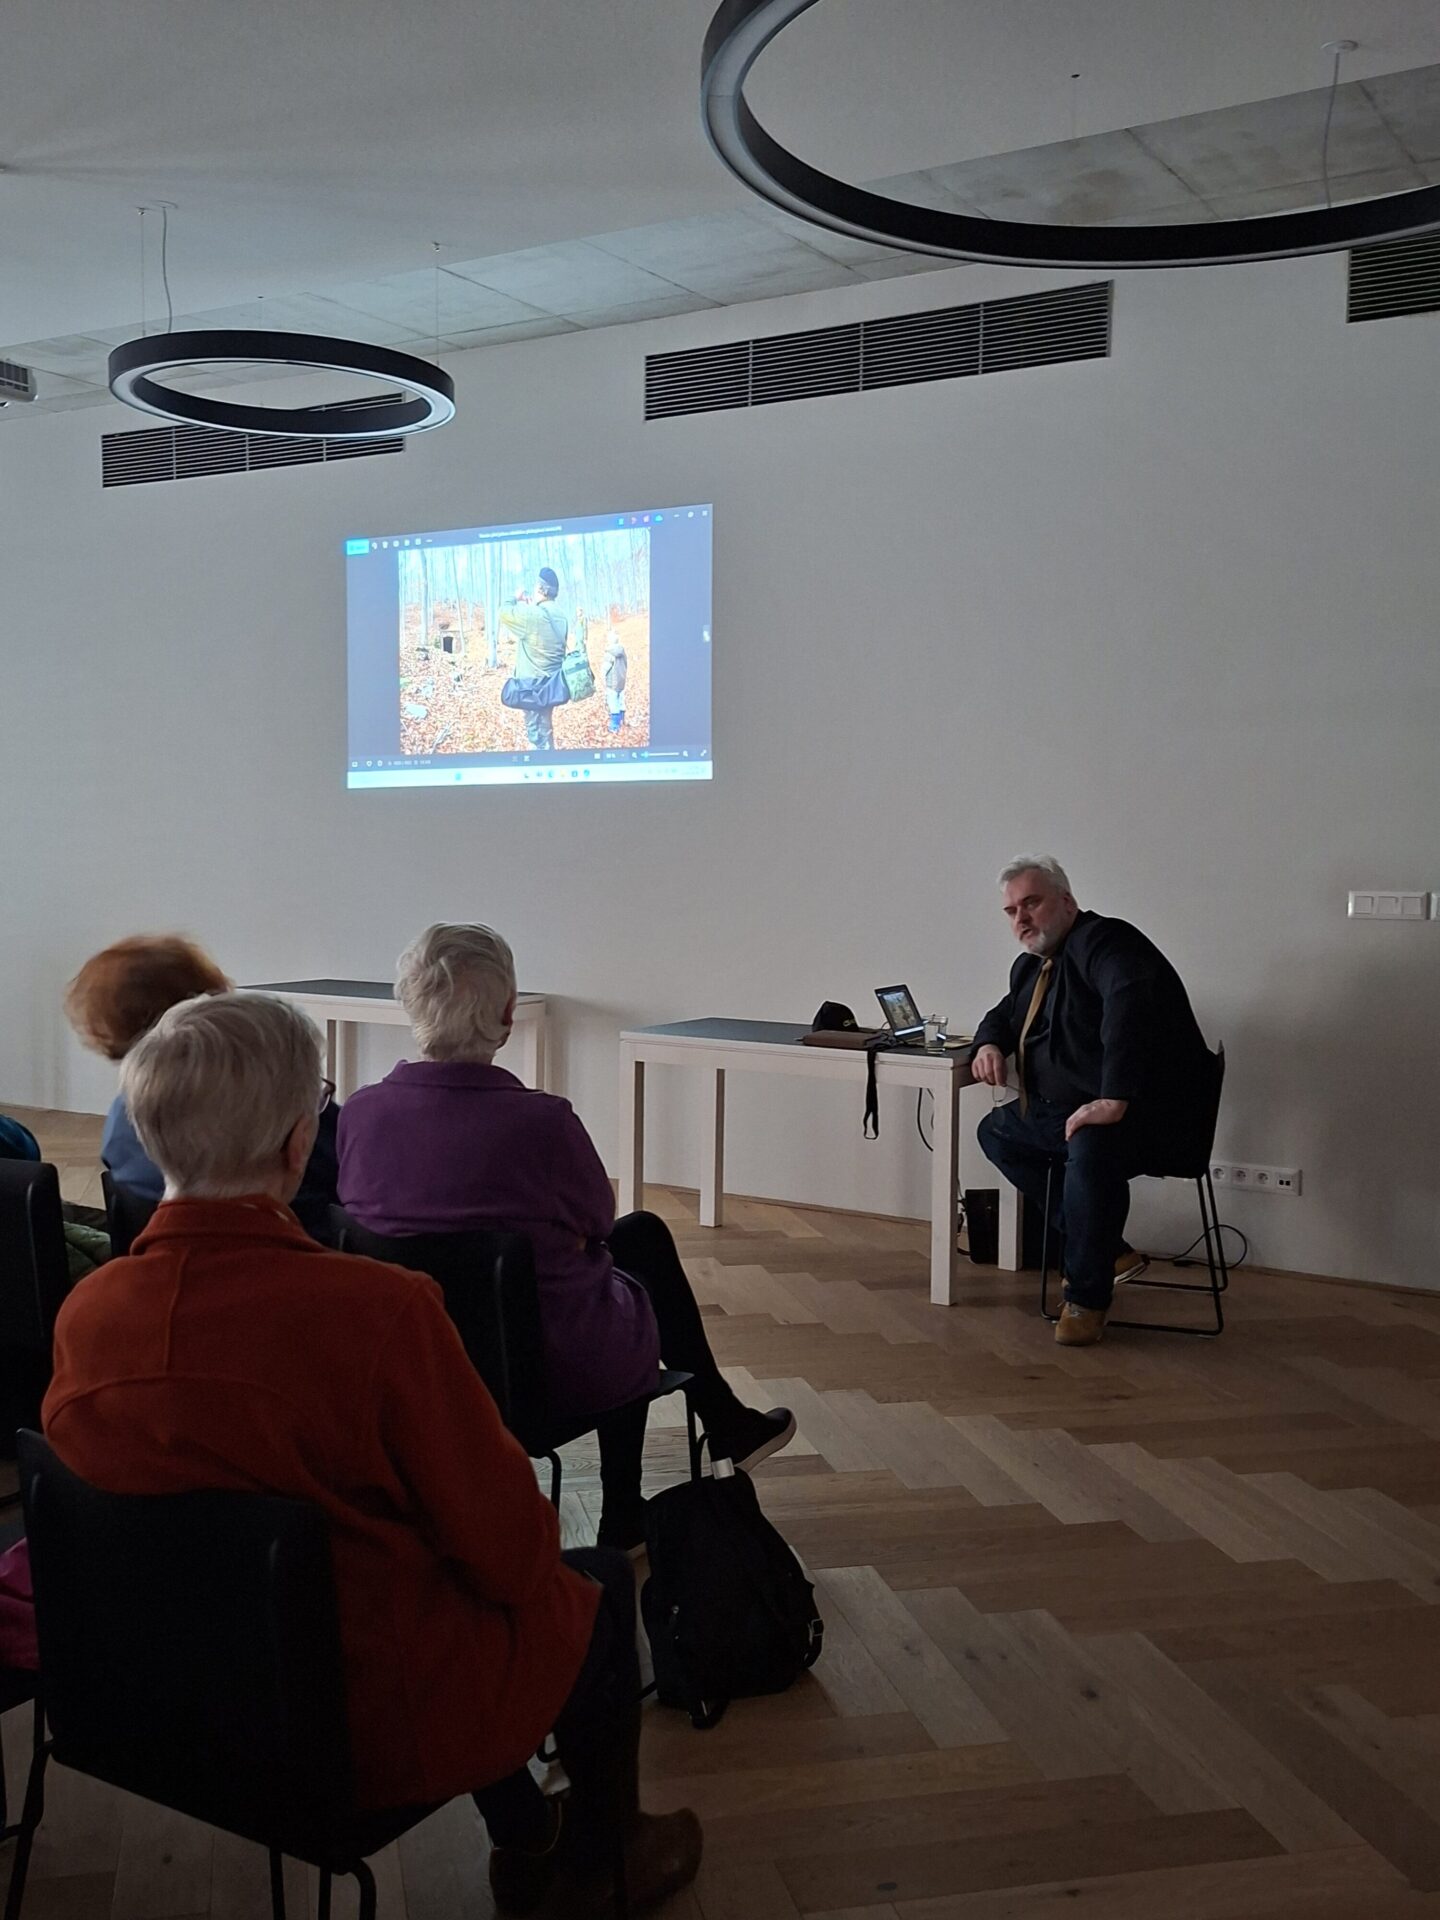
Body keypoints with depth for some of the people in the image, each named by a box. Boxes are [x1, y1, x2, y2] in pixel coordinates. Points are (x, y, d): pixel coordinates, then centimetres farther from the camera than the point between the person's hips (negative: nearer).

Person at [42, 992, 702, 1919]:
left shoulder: (82, 1314, -13)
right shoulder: (379, 1309, -31)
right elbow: (506, 1552, -21)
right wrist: (536, 1536, 4)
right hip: (377, 1727, -6)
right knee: (599, 1582, 20)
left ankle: (524, 1844, 46)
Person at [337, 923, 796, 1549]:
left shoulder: (359, 1113, -11)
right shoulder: (540, 1121, -25)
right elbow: (595, 1219, -5)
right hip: (562, 1369, -5)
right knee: (642, 1237, 25)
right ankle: (727, 1426, 44)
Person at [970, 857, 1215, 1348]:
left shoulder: (1103, 941, -16)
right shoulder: (1031, 966, 14)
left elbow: (1130, 1009, -35)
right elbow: (1004, 1015, 33)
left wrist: (1113, 1102, -42)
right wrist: (990, 1044, 8)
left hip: (1149, 1114, -11)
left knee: (1092, 1147, -37)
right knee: (997, 1131, 16)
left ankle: (1087, 1297, -17)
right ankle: (1105, 1249, 11)